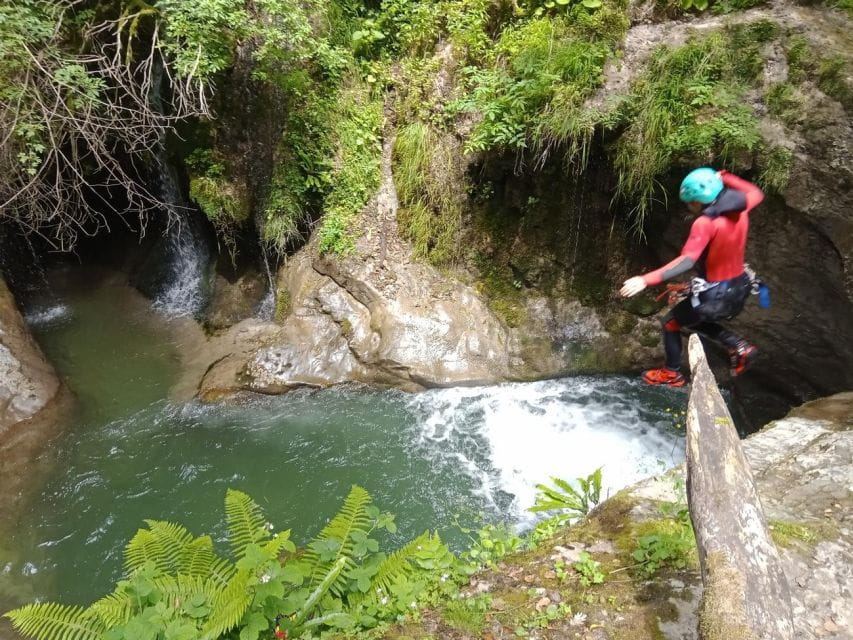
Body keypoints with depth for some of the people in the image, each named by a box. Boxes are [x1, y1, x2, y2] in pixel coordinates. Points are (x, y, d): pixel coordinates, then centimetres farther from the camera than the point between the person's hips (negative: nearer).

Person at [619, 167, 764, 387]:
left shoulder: (706, 223, -26)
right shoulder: (739, 209, -3)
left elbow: (686, 261, -37)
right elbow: (756, 193, 22)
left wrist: (646, 280, -43)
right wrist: (725, 177, 21)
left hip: (714, 295, -8)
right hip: (739, 289, 8)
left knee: (671, 322, 15)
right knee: (693, 320, 30)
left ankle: (671, 374, 29)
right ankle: (739, 347, 17)